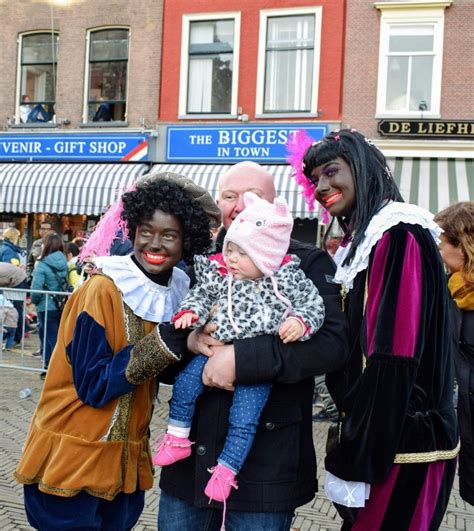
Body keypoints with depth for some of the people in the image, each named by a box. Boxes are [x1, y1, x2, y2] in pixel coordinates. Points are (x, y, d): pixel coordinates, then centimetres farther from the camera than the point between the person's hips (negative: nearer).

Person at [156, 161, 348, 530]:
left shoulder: (307, 263, -5)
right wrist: (186, 340, -16)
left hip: (267, 459, -3)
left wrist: (240, 358, -26)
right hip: (193, 449, 4)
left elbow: (333, 343, -19)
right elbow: (162, 332, 7)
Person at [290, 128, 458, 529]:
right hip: (378, 434, 9)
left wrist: (355, 462, -20)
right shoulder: (362, 240, 12)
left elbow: (392, 361, -22)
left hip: (399, 449, -9)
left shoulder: (398, 237, -17)